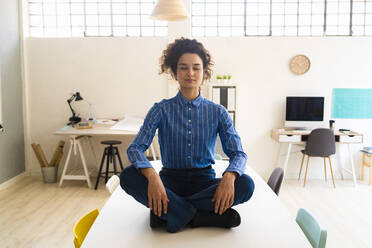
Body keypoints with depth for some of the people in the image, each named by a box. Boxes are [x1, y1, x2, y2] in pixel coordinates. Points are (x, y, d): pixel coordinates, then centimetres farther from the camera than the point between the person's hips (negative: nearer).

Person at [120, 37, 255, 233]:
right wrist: (151, 175, -31)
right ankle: (201, 216, -26)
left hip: (204, 181, 1)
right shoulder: (161, 110, 1)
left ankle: (170, 212, -22)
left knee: (246, 184, -27)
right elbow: (135, 148, -8)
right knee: (128, 176, -28)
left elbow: (238, 153, -2)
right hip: (170, 181, 0)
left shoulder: (218, 112, 3)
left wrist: (229, 176, -27)